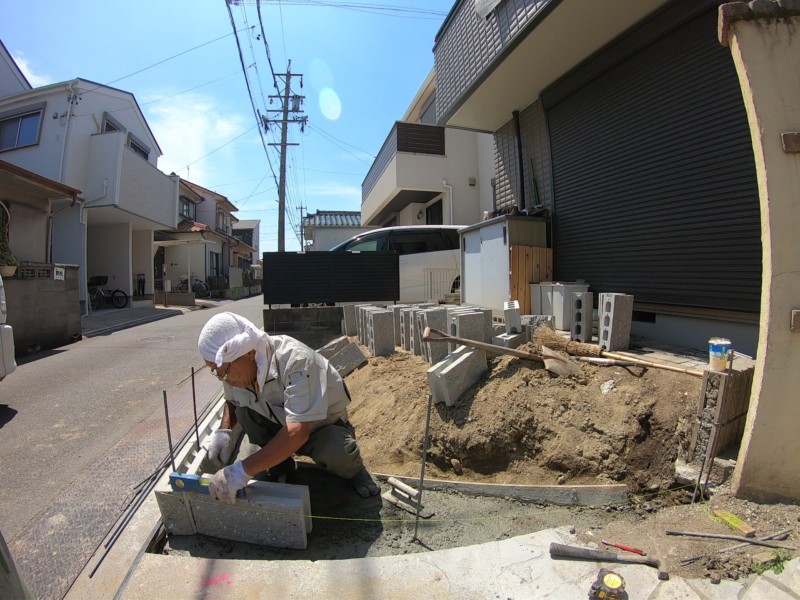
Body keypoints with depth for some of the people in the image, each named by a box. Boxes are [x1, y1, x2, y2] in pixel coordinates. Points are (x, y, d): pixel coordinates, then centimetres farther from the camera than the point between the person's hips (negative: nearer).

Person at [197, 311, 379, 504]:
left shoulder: (295, 360, -37)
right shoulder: (234, 367, -17)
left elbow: (298, 431, -43)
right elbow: (231, 401, 5)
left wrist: (242, 471, -44)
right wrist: (223, 431, -16)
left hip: (324, 427, -5)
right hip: (282, 425, 5)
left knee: (334, 452, -35)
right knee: (243, 411, -18)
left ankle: (352, 470, 2)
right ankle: (280, 462, 6)